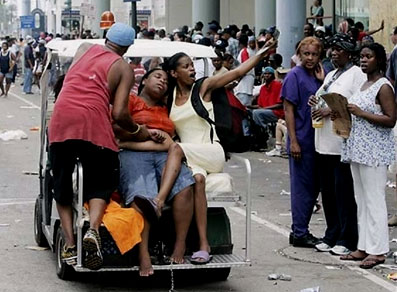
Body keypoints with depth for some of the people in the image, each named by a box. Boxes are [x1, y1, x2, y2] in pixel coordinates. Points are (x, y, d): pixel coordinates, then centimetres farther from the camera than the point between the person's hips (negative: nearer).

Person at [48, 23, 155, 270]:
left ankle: (70, 243, 6)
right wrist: (138, 131, 17)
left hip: (61, 120, 3)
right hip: (92, 122, -3)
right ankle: (93, 229, -15)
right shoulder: (124, 68, 8)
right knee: (100, 184, 11)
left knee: (62, 185, 15)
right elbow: (119, 113, -1)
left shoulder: (85, 48, 20)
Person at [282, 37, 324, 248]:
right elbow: (288, 109, -12)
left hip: (316, 140, 7)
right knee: (302, 187, -1)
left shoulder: (318, 76, 11)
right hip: (302, 140, -7)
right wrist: (293, 141, -16)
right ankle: (299, 234, 7)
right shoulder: (295, 75, -8)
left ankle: (300, 230, 22)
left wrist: (322, 81, -3)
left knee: (313, 186, 12)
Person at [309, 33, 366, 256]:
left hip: (344, 143, -8)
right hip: (326, 143, 9)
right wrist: (316, 101, 7)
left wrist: (331, 110, -17)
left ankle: (347, 239, 3)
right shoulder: (331, 75, 20)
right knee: (328, 192, 12)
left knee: (344, 193, -4)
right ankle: (332, 236, 21)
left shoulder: (357, 75, -7)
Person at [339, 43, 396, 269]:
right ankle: (364, 247, 18)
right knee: (362, 200, 12)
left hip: (375, 151, -9)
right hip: (358, 149, 9)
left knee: (374, 200, -5)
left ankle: (378, 250, 0)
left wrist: (360, 113, -19)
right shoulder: (364, 84, 15)